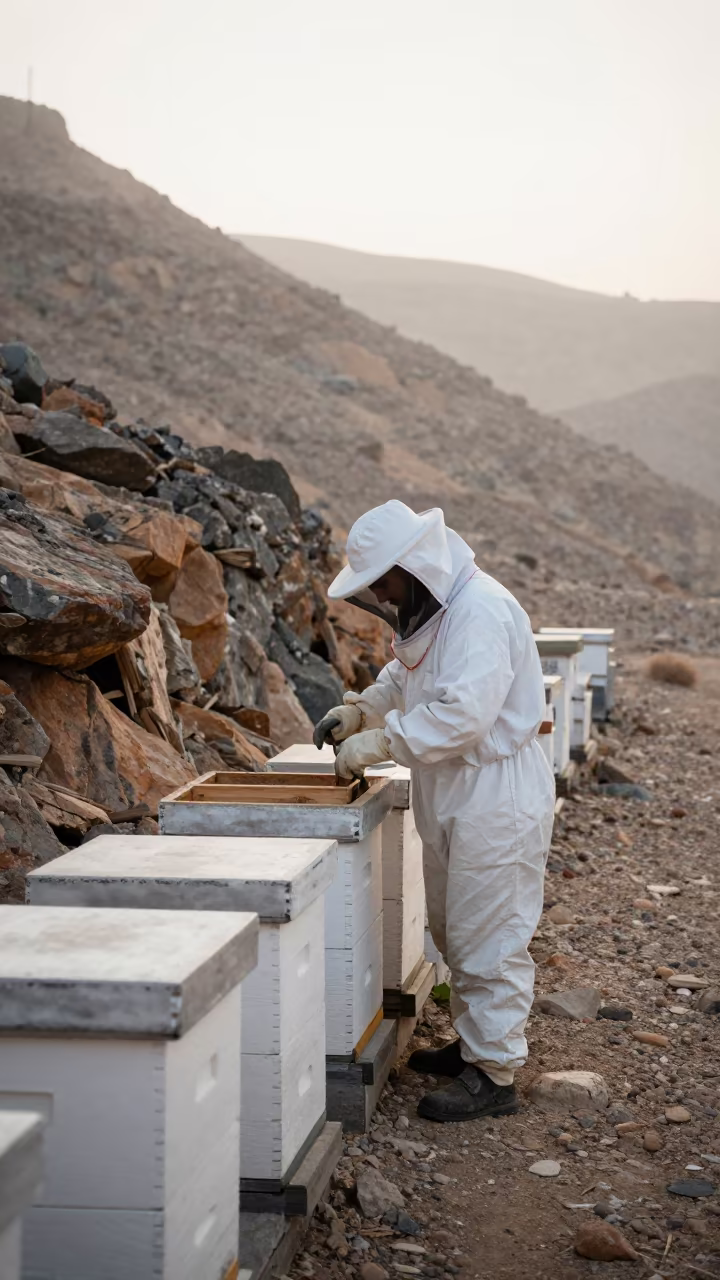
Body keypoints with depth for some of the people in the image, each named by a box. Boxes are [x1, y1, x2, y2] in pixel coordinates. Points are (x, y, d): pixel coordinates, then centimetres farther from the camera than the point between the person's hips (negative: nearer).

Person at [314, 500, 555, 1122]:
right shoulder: (428, 610, 10)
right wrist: (358, 710, 9)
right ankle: (475, 1041, 34)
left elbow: (462, 714, -31)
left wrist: (377, 743, -25)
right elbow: (404, 679, 26)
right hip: (451, 796, 10)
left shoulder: (483, 611, -23)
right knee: (454, 931, 20)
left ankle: (495, 1075, 6)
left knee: (488, 940, -3)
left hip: (498, 797, -10)